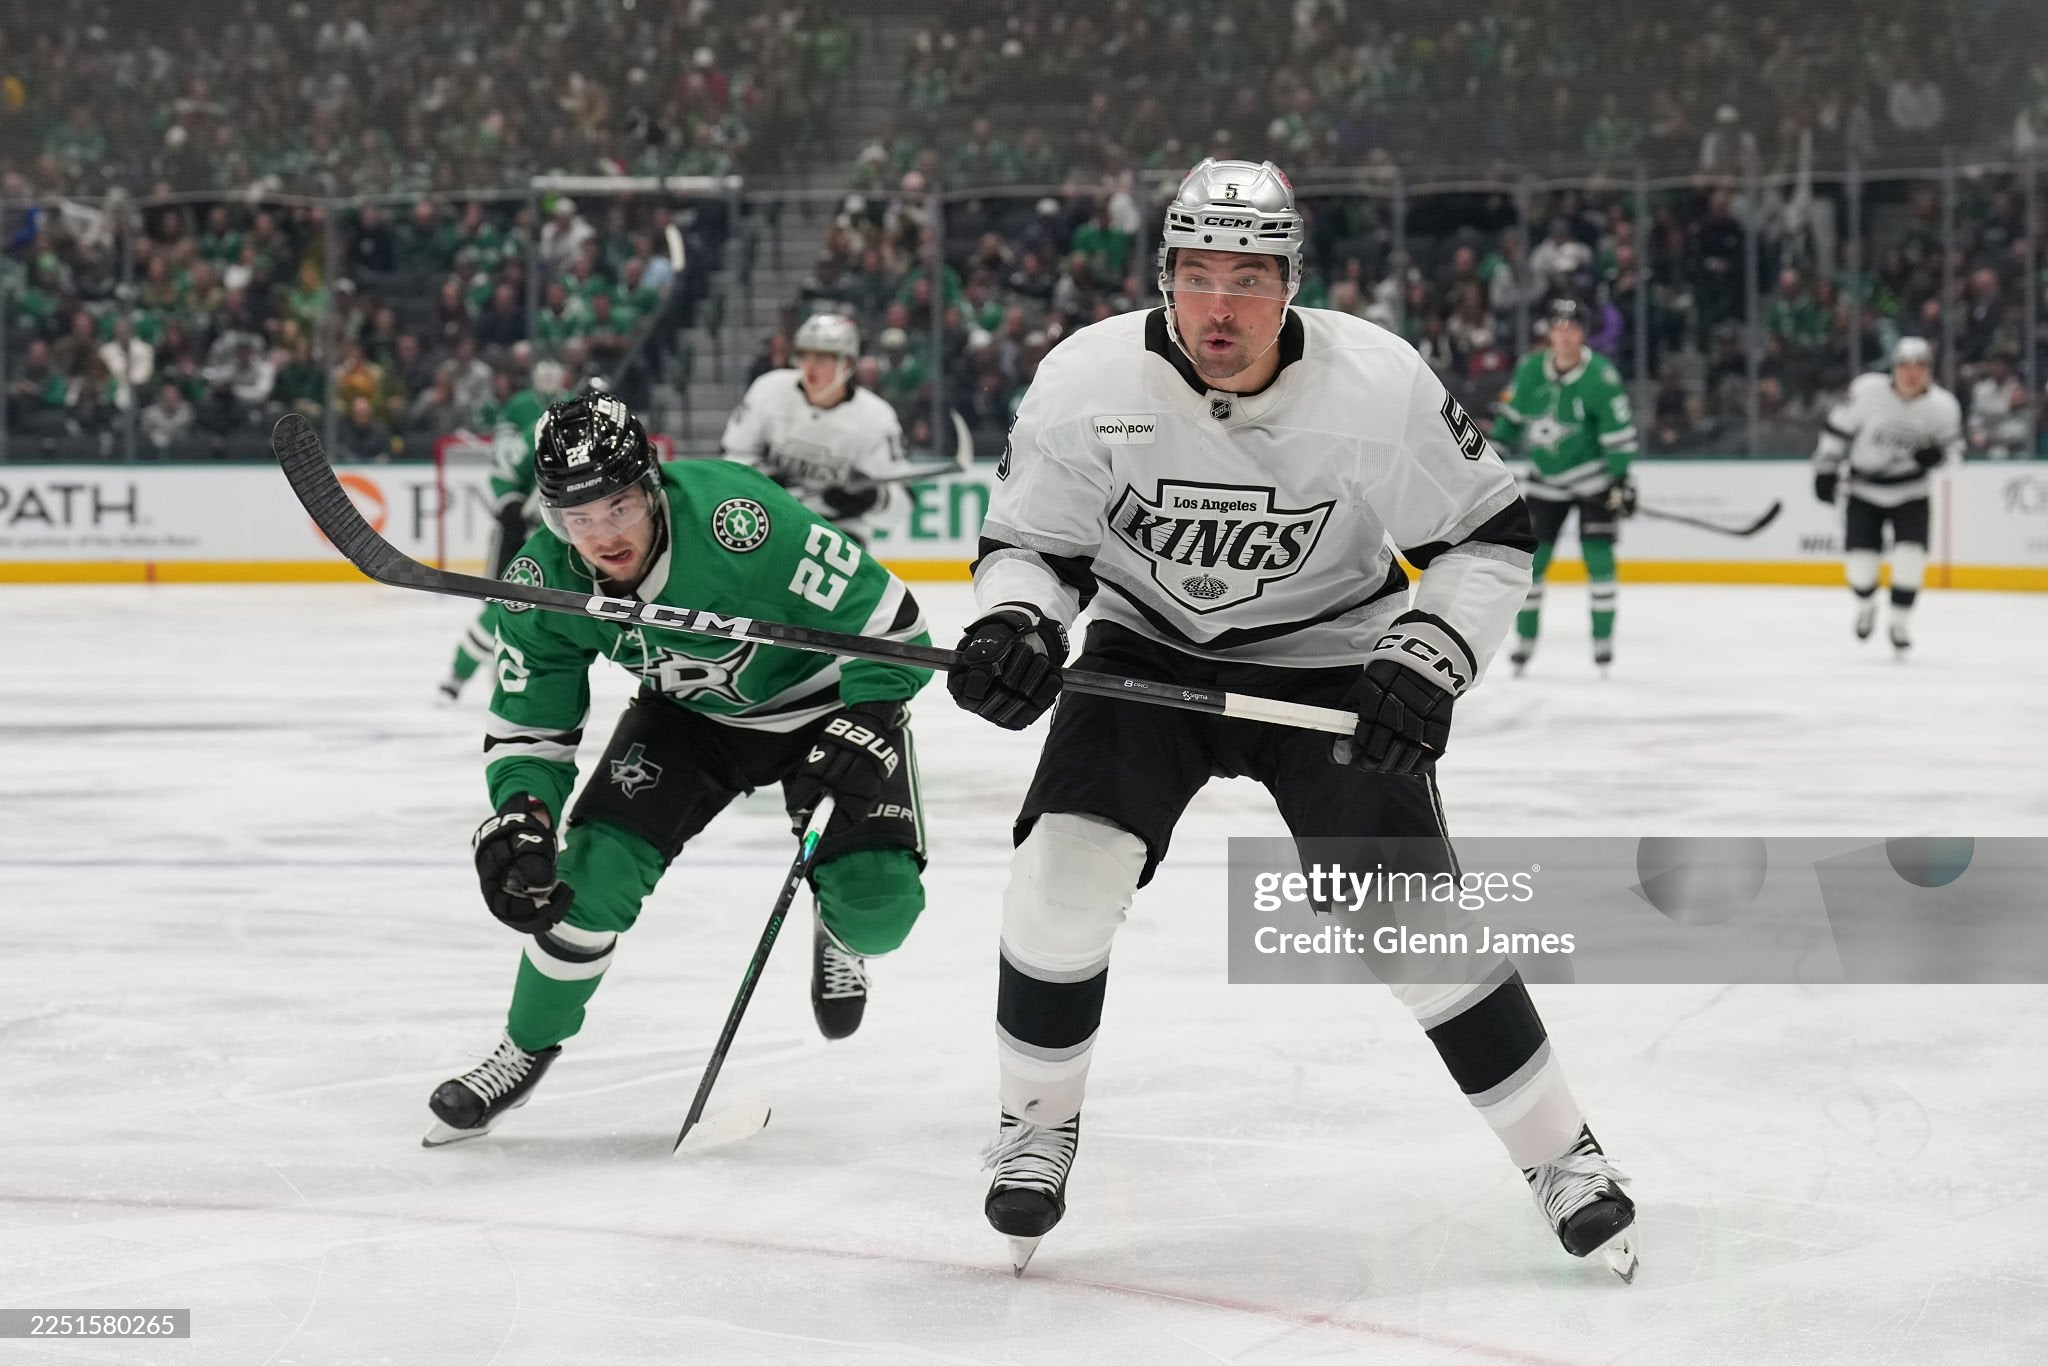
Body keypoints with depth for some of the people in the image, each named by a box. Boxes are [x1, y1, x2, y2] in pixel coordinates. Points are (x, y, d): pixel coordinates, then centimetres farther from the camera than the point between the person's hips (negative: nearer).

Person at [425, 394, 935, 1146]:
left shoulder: (734, 518, -38)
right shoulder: (539, 586, -21)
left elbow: (887, 620, -30)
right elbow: (528, 728, -9)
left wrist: (857, 737, -35)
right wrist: (518, 818, -27)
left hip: (827, 696, -3)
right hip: (691, 712, 3)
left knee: (878, 904, -18)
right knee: (596, 866, -14)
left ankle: (841, 935, 21)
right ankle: (526, 1050, 9)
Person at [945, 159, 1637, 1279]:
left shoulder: (1377, 384, -23)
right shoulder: (1086, 383, -20)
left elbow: (1489, 535, -10)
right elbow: (1029, 541, -7)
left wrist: (1425, 660, -23)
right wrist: (1014, 626, -28)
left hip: (1326, 661, -1)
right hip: (1149, 652, 1)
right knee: (1066, 868, -18)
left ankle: (1560, 1156, 7)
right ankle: (1037, 1128, 5)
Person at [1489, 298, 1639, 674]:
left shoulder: (1601, 376, -18)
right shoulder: (1530, 369, -6)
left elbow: (1619, 432, -15)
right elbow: (1512, 415, 11)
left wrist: (1621, 480, -17)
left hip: (1593, 478, -4)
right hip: (1545, 480, 4)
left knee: (1597, 555, -9)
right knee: (1530, 558, 0)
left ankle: (1603, 639, 3)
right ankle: (1525, 640, 12)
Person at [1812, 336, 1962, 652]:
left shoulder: (1942, 406, -14)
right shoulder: (1867, 391, -19)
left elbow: (1953, 447, 0)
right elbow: (1838, 428, -6)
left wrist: (1937, 454, -23)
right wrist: (1825, 470, -4)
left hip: (1910, 492, 1)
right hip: (1864, 489, -1)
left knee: (1910, 555, -16)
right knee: (1861, 558, -6)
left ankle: (1899, 622, 4)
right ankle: (1866, 607, 28)